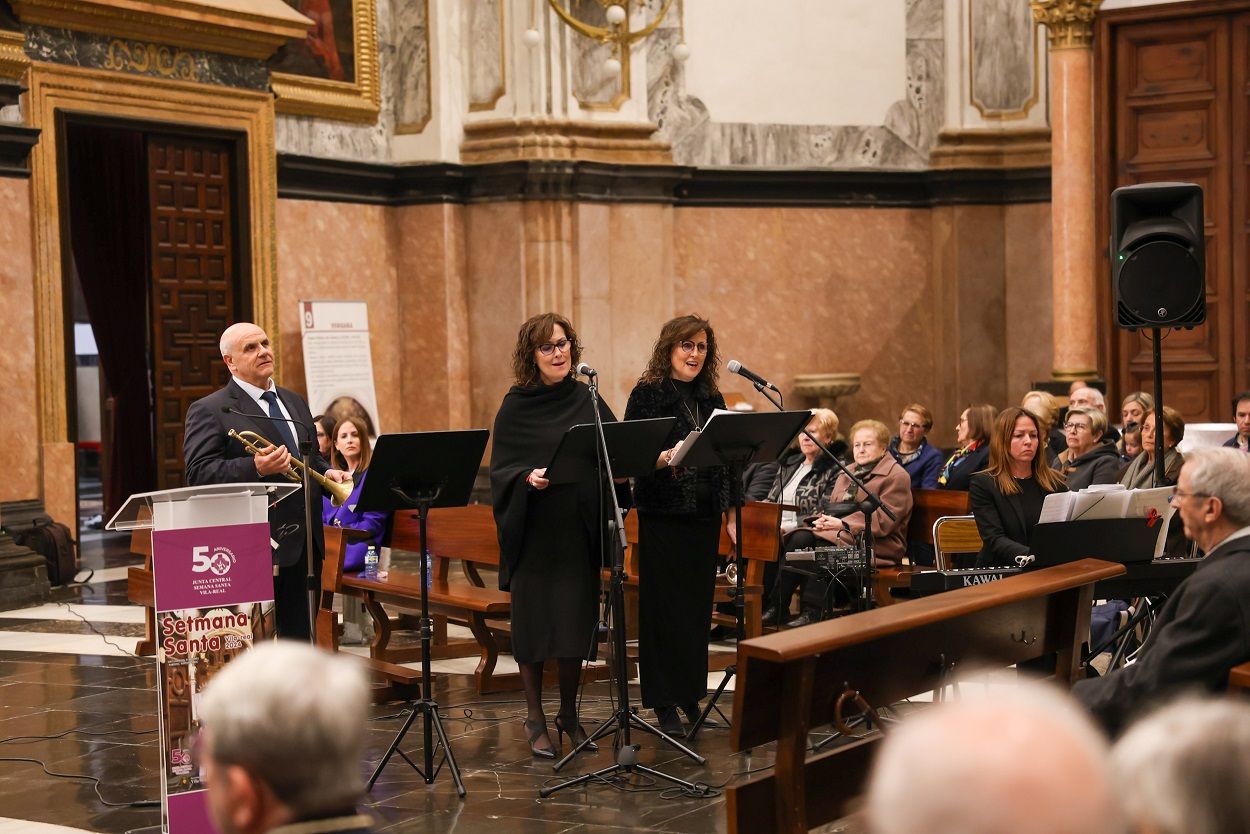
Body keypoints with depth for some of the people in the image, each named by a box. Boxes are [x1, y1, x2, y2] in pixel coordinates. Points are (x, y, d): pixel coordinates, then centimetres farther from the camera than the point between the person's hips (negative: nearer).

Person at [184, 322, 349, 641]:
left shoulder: (295, 402, 20)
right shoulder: (209, 411, -4)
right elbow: (199, 474, -14)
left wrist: (327, 472, 5)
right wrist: (255, 468, -27)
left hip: (301, 546, 7)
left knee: (298, 636, 12)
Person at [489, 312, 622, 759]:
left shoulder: (588, 400, 7)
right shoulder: (516, 407, -3)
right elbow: (501, 469, -5)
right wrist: (528, 478, -25)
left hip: (579, 530, 3)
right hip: (534, 532, -3)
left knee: (577, 621, 6)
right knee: (534, 622, 1)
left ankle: (569, 714, 21)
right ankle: (535, 718, 12)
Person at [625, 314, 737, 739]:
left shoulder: (711, 397, 12)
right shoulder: (647, 393, -4)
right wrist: (666, 458, -27)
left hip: (704, 515, 5)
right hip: (662, 514, -5)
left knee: (698, 605, 9)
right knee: (663, 607, -1)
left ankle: (691, 694, 20)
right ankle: (664, 703, 5)